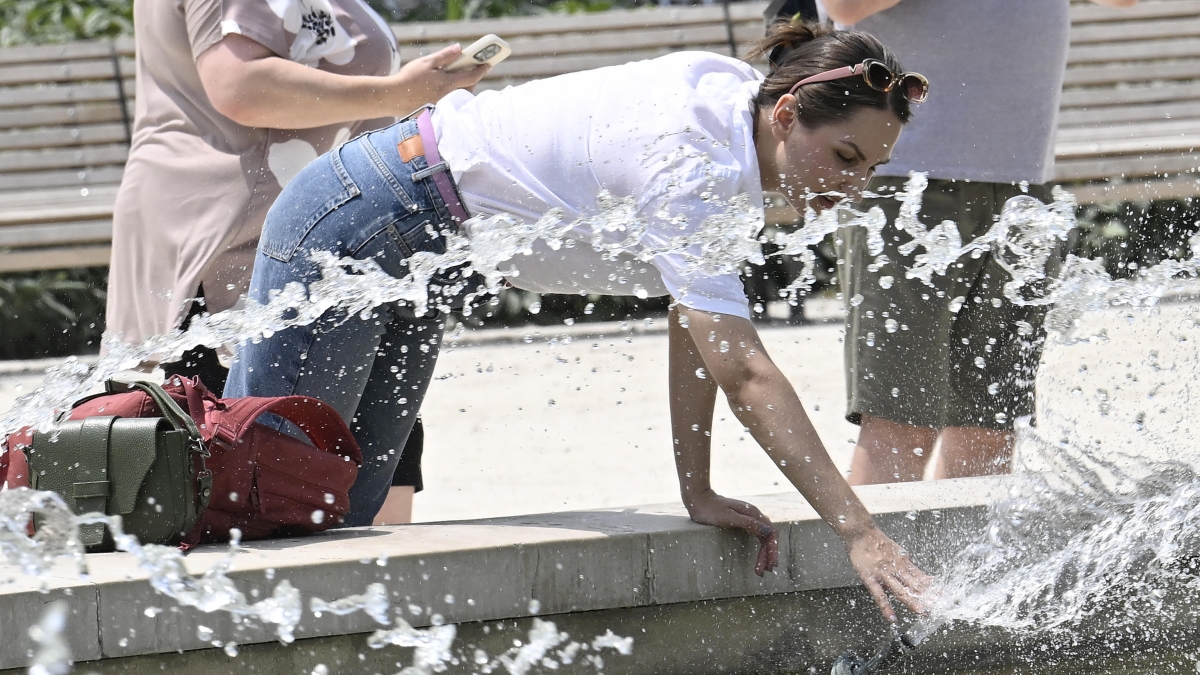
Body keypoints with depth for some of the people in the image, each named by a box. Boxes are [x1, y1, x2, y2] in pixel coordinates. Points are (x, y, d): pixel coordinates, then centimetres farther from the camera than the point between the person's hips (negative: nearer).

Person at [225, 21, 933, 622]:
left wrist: (699, 493, -3)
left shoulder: (739, 110, -5)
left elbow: (699, 327, 1)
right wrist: (859, 532, -39)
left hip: (424, 255, 9)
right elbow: (743, 372, -36)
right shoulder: (690, 165, -32)